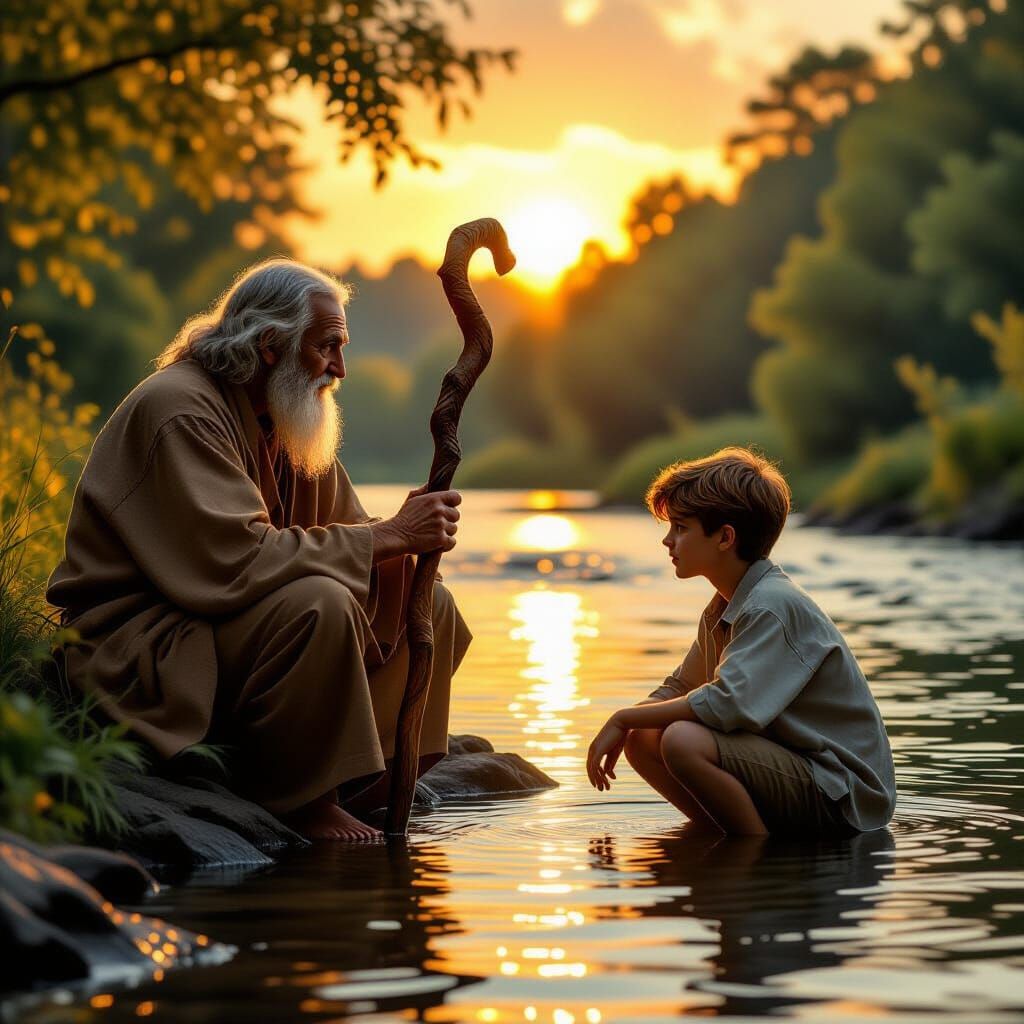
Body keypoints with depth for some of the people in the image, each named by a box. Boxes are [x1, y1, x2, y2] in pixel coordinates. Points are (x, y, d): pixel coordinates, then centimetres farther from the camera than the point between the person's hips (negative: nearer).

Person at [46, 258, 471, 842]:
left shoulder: (285, 417, 10)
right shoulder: (180, 410, -20)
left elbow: (340, 534, 12)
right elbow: (235, 559, -31)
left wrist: (408, 534, -12)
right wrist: (387, 536, -26)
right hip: (136, 649, -10)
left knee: (429, 604, 7)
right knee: (318, 604, -35)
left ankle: (371, 784, 1)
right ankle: (306, 803, -22)